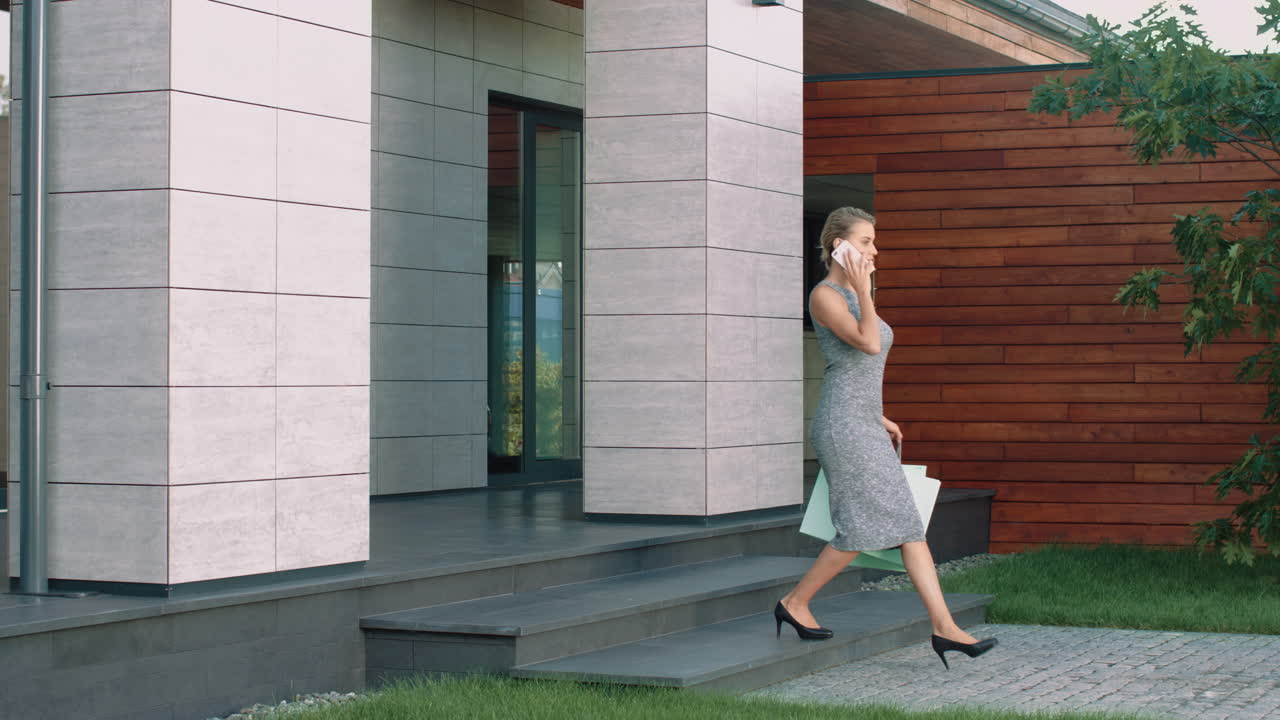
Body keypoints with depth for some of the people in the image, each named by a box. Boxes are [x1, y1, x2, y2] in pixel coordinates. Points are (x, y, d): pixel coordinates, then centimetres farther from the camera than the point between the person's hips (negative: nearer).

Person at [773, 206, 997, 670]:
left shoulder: (852, 297, 18)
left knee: (908, 526, 1)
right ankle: (795, 602, 7)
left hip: (865, 428, 9)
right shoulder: (824, 295, -10)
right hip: (842, 427, -9)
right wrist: (863, 291, -19)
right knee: (862, 529, -9)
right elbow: (869, 344, -22)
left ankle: (943, 627, -2)